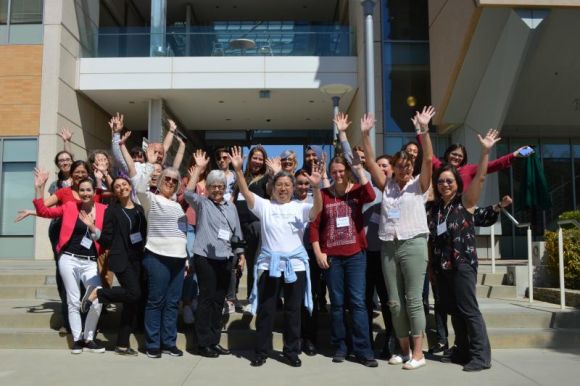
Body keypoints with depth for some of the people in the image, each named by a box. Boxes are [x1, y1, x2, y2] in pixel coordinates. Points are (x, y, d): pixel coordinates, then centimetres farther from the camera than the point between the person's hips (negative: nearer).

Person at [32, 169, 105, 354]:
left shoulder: (104, 210, -1)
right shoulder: (69, 206, 3)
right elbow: (43, 211, 4)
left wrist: (93, 227, -19)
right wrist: (39, 188, -3)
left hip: (90, 262, 0)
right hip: (69, 259, 0)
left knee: (99, 300, -8)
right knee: (73, 301, 5)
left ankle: (88, 338, 11)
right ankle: (77, 339, 19)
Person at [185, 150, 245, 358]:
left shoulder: (231, 206, 13)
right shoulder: (202, 203, 0)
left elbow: (236, 233, 17)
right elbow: (188, 193, -21)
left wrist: (240, 254, 13)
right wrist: (199, 168, -21)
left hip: (225, 259, 5)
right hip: (206, 257, -5)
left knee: (219, 300, 10)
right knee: (207, 298, -3)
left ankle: (214, 341, 20)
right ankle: (204, 342, 6)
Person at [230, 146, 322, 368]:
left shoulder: (300, 208, 3)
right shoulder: (264, 206, 4)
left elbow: (317, 209, -15)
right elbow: (245, 192, -7)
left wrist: (316, 188, -32)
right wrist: (238, 170, -21)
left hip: (295, 264, 0)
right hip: (269, 264, 0)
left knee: (293, 311, 9)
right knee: (265, 310, 7)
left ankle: (291, 352, 21)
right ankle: (261, 351, 20)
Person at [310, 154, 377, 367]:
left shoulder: (357, 190, 3)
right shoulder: (323, 194, 2)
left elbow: (371, 196, -22)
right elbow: (314, 226, 2)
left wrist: (360, 169, -19)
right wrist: (318, 253, -4)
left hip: (355, 254, 0)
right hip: (331, 256, 1)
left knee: (358, 301, 0)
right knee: (337, 303, 8)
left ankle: (363, 350, 6)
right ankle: (340, 347, 19)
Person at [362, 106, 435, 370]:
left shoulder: (419, 185, 4)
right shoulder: (387, 186, 12)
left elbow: (428, 159, -10)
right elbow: (370, 161, 7)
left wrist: (424, 129, -19)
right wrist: (365, 134, -2)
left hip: (413, 245, -4)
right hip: (389, 247, 4)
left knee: (413, 300, -3)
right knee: (395, 302, 7)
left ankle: (418, 353, 6)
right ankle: (404, 349, 19)